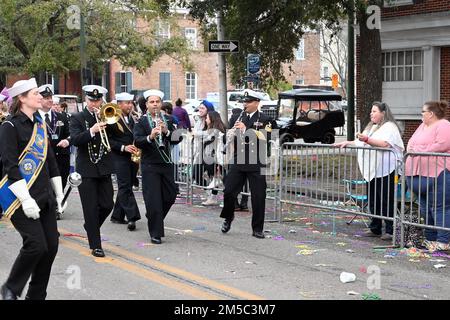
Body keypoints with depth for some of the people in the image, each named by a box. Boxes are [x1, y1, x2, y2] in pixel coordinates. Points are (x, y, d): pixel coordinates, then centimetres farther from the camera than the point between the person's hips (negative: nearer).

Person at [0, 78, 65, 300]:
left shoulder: (40, 125, 13)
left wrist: (58, 193, 16)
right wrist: (25, 199, -21)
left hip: (44, 197, 7)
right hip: (21, 198, -7)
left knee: (51, 246, 4)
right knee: (36, 245, -14)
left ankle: (36, 295, 18)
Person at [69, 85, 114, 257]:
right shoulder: (77, 118, -1)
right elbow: (75, 140, -16)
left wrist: (106, 120, -13)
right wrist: (92, 130, -30)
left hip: (104, 168, 3)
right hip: (86, 170, -3)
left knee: (107, 204, 4)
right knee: (91, 209, -1)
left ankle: (91, 226, 32)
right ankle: (95, 246, 5)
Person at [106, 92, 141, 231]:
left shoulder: (132, 119, 14)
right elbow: (108, 140, -11)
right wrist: (123, 147, -20)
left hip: (133, 157, 7)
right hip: (120, 158, -7)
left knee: (125, 187, 11)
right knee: (125, 187, -10)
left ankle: (117, 216, 21)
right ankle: (132, 217, -15)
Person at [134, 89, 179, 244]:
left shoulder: (168, 120, 9)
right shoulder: (141, 121, -3)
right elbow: (137, 142, -15)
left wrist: (167, 132, -19)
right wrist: (150, 136, -32)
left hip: (166, 163, 4)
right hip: (150, 166, -4)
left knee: (170, 195, 11)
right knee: (153, 199, -4)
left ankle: (154, 216, 36)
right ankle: (156, 233, 3)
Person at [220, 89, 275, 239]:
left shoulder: (264, 120, 0)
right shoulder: (236, 118, 11)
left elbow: (265, 140, -14)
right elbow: (228, 139, 10)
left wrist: (246, 130, -20)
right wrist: (231, 135, -13)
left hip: (257, 164, -2)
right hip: (238, 162, 2)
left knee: (258, 197, 0)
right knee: (228, 192, -2)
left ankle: (257, 229, 11)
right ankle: (228, 218, 25)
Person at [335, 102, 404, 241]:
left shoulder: (390, 127, -5)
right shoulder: (371, 127, 24)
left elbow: (385, 144, -21)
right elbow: (360, 142, 31)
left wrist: (367, 140, -27)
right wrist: (347, 143, 20)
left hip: (385, 171, -9)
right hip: (371, 171, 9)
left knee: (387, 202, -6)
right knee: (373, 201, 10)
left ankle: (390, 231, -2)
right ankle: (375, 229, 17)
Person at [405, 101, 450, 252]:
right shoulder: (422, 126, 22)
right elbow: (411, 143, 24)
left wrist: (419, 152, -16)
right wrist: (410, 150, 1)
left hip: (437, 174, -10)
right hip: (417, 174, 10)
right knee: (426, 208, 13)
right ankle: (430, 239, 22)